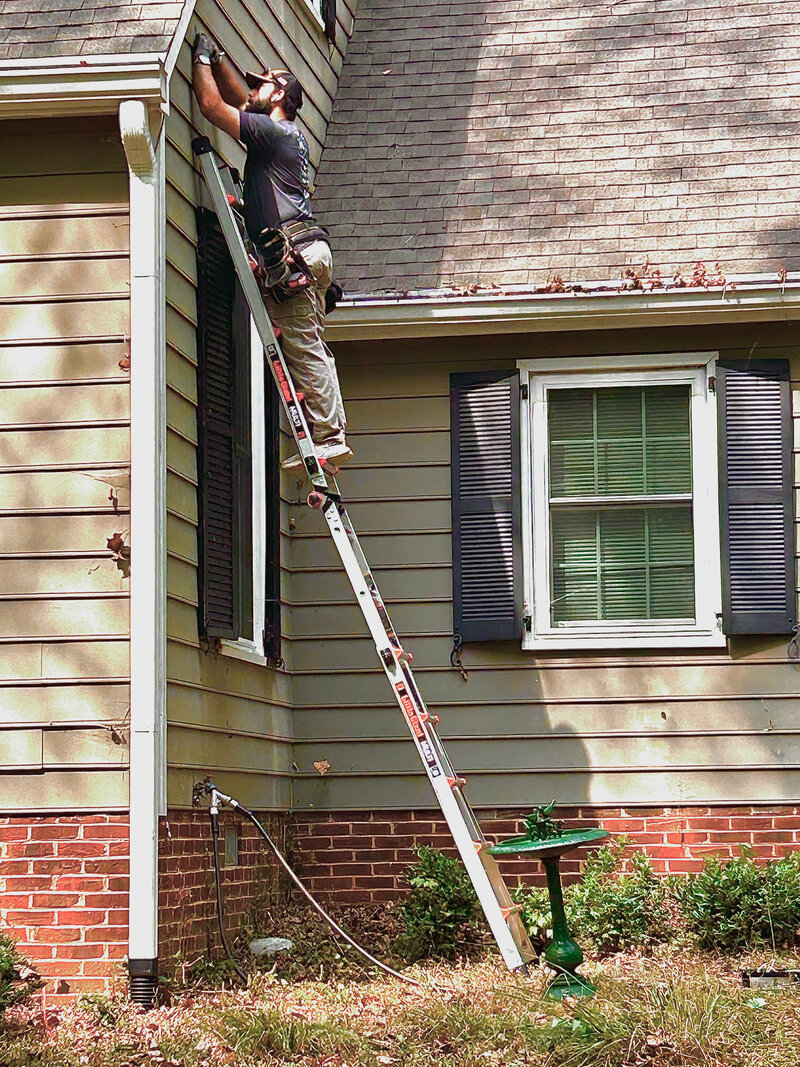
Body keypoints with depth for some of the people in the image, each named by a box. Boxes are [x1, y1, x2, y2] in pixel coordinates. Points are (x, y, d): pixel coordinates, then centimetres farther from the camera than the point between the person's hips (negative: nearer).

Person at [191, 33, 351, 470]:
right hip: (310, 251, 10)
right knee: (310, 347, 9)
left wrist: (202, 60, 7)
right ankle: (331, 437, 7)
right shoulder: (288, 133, 23)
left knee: (302, 347, -11)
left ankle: (328, 437, -13)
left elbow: (212, 106, -6)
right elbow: (236, 98, 35)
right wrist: (216, 58, 31)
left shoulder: (271, 130, -5)